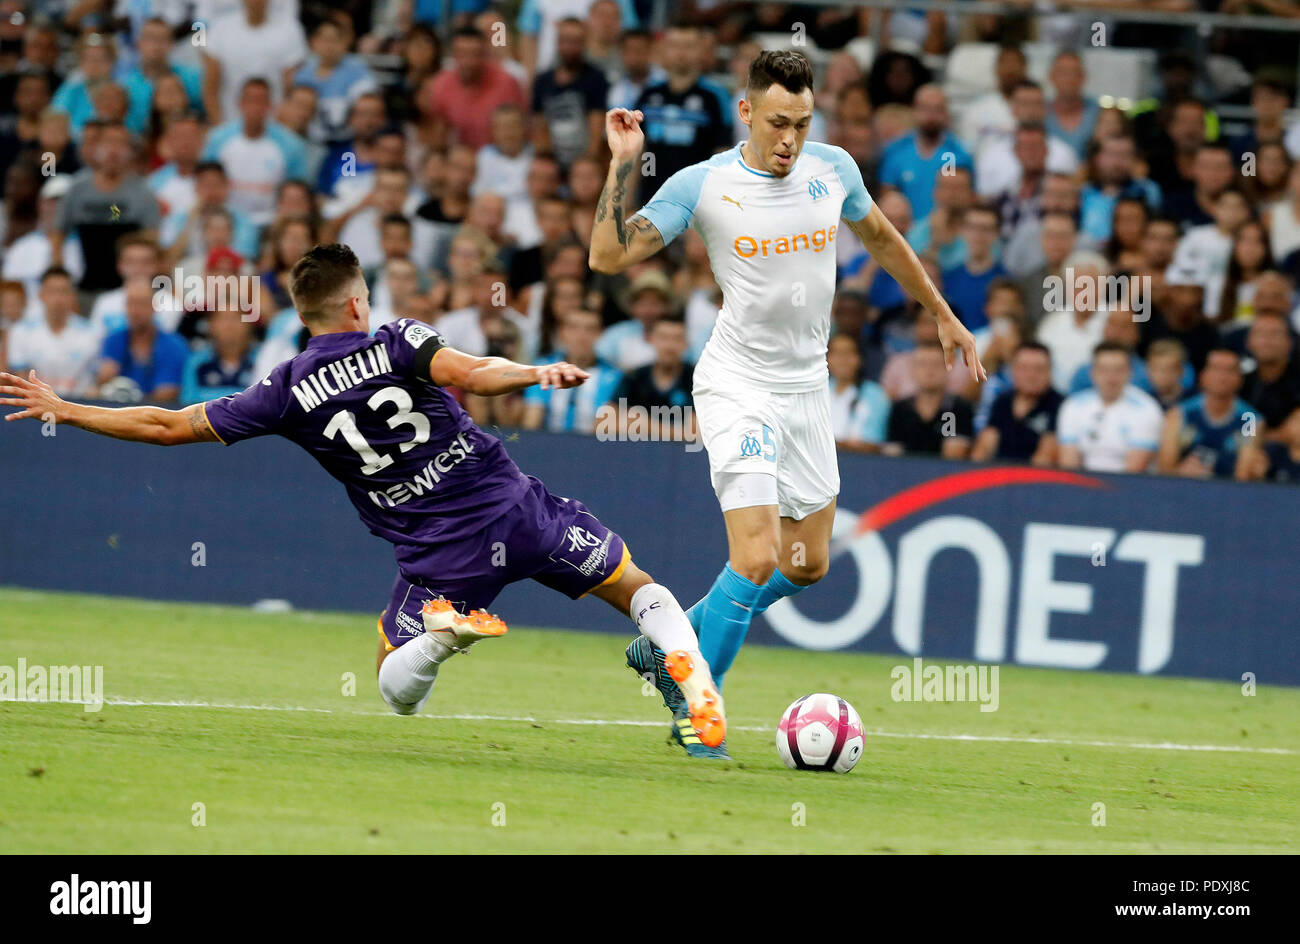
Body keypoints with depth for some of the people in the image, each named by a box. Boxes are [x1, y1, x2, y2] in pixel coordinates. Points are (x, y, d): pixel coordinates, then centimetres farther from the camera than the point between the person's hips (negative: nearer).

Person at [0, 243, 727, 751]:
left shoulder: (287, 393, 2)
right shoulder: (397, 343, -2)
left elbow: (168, 427, 5)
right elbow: (468, 375, -24)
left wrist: (64, 411, 13)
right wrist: (540, 373, -16)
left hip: (444, 553, 0)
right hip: (514, 503, 0)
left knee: (394, 682, 19)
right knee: (638, 588, 17)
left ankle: (444, 629, -18)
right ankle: (692, 674, -15)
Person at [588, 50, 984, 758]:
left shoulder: (833, 169, 0)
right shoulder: (701, 186, -12)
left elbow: (881, 238, 19)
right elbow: (606, 255, -15)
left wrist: (942, 315, 24)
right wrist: (624, 163, -23)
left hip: (807, 387, 6)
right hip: (737, 386, -6)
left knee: (807, 565, 10)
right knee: (756, 558, -18)